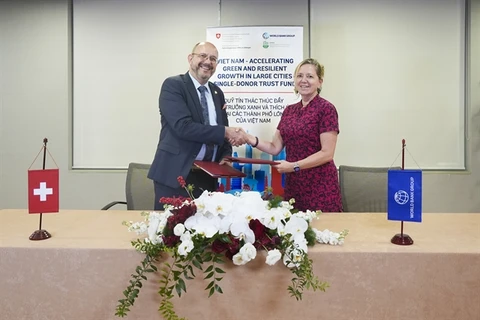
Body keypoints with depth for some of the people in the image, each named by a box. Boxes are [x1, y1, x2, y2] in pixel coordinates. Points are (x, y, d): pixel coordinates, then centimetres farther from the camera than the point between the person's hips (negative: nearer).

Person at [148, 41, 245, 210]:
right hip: (176, 173, -6)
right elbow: (183, 126, -20)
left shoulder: (217, 93, 14)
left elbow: (223, 129, 18)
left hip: (208, 176, 6)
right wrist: (224, 132, -18)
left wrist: (225, 158, -1)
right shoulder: (173, 85, -7)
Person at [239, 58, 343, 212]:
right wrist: (250, 139, -7)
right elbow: (275, 148, 8)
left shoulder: (326, 109, -8)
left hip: (319, 186, -5)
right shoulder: (289, 110, 11)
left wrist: (294, 166, -19)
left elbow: (327, 153, -13)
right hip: (292, 184, 6)